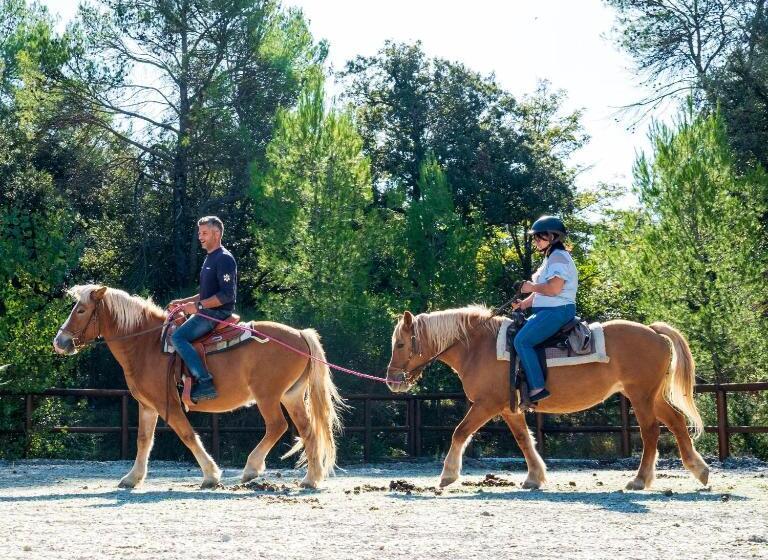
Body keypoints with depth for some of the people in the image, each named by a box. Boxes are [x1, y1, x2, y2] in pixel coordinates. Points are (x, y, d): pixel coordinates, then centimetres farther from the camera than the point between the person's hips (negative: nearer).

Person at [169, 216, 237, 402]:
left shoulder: (224, 259, -12)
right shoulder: (210, 259, 20)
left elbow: (227, 295, -21)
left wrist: (198, 305, -21)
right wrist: (183, 302, 17)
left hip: (218, 313, -11)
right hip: (207, 312, 11)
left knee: (178, 337, -25)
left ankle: (205, 383, -30)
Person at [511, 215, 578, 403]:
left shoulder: (558, 257, -12)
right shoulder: (550, 258, 22)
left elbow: (553, 288, -24)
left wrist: (532, 287, -10)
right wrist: (524, 303, 11)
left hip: (557, 310, -11)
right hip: (547, 310, 11)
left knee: (521, 340, -23)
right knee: (518, 335, 13)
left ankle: (537, 388, -27)